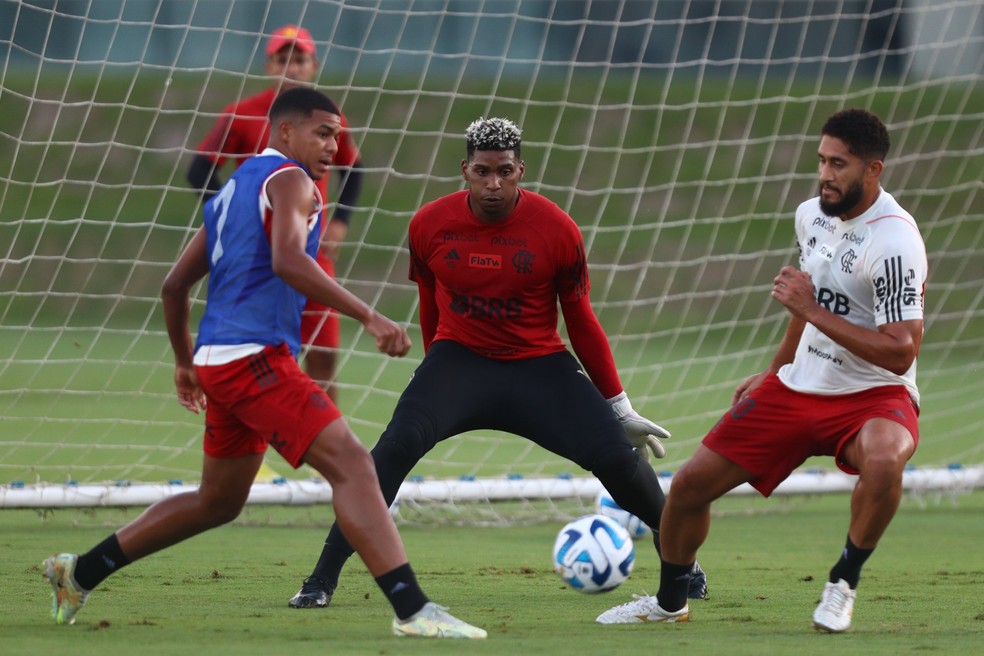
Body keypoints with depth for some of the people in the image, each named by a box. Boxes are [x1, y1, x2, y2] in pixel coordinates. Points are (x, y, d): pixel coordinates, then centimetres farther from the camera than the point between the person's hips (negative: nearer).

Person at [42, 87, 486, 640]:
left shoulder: (232, 189, 23)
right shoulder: (288, 180, -5)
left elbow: (175, 286, 26)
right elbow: (287, 260, -25)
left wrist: (185, 362, 38)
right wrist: (370, 317, -28)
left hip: (217, 360, 10)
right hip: (256, 354, -10)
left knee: (219, 502, 23)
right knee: (352, 463, -17)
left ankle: (80, 573, 29)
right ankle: (412, 609, -29)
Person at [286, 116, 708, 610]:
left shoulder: (558, 231, -11)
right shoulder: (429, 225, -8)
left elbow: (582, 325, -1)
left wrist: (620, 410, 2)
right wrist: (440, 380, 19)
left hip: (539, 366, 0)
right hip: (459, 359, 0)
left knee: (616, 455, -14)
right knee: (397, 447, -24)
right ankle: (323, 578, -20)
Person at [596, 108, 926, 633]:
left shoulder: (894, 241, -22)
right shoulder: (811, 215, 2)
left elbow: (900, 352, -27)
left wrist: (813, 311, -27)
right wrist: (772, 373, 27)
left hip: (874, 395, -7)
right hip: (799, 387, 7)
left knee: (883, 460, -42)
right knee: (691, 483, 2)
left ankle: (844, 582, -16)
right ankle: (670, 601, 29)